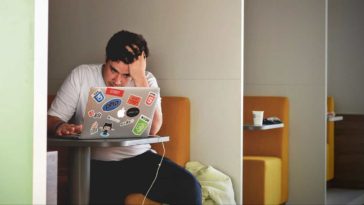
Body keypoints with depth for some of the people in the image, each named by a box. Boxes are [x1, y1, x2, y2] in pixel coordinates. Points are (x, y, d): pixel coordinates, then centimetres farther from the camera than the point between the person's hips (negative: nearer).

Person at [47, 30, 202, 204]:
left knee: (188, 187, -20)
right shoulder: (81, 76, 2)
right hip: (97, 165, -2)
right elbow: (52, 118, 2)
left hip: (140, 158, 2)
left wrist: (140, 77, -15)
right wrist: (59, 127, -23)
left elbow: (152, 129, -12)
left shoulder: (146, 80, 4)